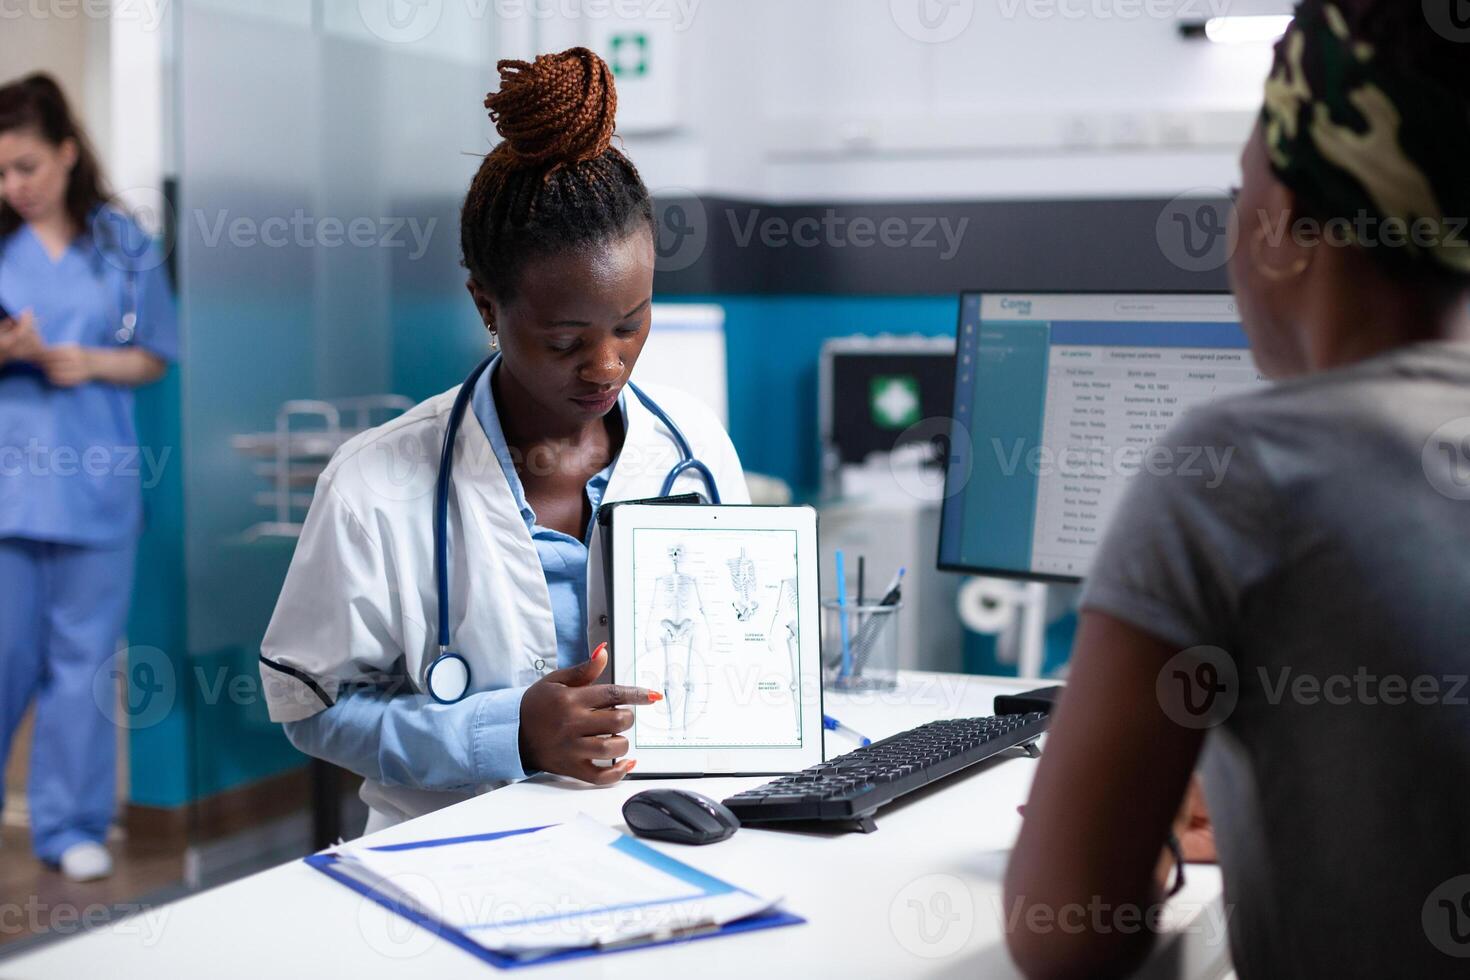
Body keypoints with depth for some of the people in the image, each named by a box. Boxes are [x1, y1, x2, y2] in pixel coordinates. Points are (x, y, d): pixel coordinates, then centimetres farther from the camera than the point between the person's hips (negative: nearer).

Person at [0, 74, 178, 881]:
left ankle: (71, 825, 16)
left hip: (95, 477, 0)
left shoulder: (123, 246, 4)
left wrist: (92, 362, -11)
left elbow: (154, 358, 7)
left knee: (83, 654, 6)